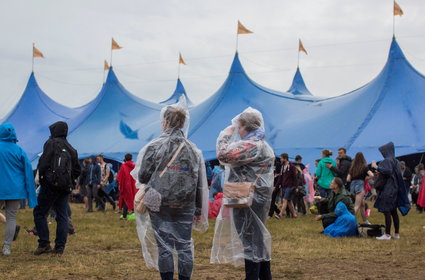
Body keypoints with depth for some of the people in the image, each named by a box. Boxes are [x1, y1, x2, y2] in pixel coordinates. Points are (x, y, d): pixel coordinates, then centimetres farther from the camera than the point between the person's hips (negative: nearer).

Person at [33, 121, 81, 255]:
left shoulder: (51, 143, -4)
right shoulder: (71, 149, 16)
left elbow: (43, 164, -13)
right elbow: (77, 170, 17)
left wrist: (42, 178, -1)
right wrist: (70, 181, 17)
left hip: (51, 184, -6)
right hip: (65, 187, 6)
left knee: (40, 213, 2)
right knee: (62, 216, 7)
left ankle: (44, 244, -5)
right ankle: (60, 247, 6)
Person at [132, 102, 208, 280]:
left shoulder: (154, 147, -8)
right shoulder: (193, 150, 4)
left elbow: (142, 176, -5)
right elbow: (200, 184, 7)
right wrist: (198, 210, 13)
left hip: (160, 205, -3)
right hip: (185, 206, 3)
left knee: (164, 245, 4)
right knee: (184, 245, 9)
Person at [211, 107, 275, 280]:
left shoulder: (250, 145, -17)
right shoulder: (263, 145, 17)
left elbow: (223, 154, -23)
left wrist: (225, 135, -8)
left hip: (249, 201, -10)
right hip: (259, 199, 10)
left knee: (250, 239, -6)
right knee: (259, 239, 15)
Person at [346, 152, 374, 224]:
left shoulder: (352, 167, 7)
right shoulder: (364, 167, -3)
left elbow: (348, 179, 5)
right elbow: (371, 175, -13)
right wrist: (366, 178, 5)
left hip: (352, 185, 5)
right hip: (360, 185, -5)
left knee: (362, 204, 20)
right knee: (357, 206, -7)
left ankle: (365, 221, 30)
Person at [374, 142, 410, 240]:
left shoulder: (387, 161, -14)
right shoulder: (395, 161, 13)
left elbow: (387, 171, -28)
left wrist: (377, 168, -14)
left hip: (387, 189, -9)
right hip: (394, 189, 9)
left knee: (387, 212, -7)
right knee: (393, 212, 12)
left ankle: (387, 234, -8)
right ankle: (397, 233, 15)